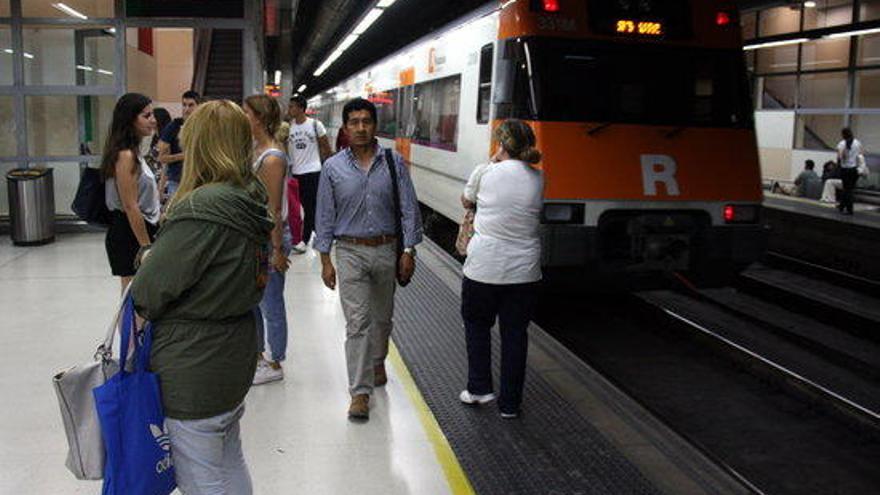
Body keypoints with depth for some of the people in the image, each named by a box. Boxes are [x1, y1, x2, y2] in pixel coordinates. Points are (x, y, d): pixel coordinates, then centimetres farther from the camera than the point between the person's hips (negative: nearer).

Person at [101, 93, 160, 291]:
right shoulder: (126, 156, -18)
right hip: (130, 234, -10)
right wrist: (146, 246, -21)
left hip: (140, 230, 10)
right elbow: (130, 207, -21)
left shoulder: (133, 152, 12)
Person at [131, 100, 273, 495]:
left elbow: (149, 289, -19)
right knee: (230, 463, 25)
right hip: (234, 354, 9)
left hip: (195, 368, -9)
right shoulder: (249, 199, 1)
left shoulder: (203, 210, -26)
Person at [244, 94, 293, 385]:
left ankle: (275, 365, 21)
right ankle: (257, 354, 37)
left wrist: (277, 250, -18)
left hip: (270, 238, -9)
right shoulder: (255, 149, 6)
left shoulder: (272, 158, -21)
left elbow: (274, 211, -21)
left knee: (271, 304, 5)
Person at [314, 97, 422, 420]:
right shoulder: (333, 168, -1)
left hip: (387, 250, 2)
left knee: (382, 317, 18)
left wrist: (408, 251, -5)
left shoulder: (393, 163, -1)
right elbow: (325, 217, 2)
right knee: (357, 322, -6)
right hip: (351, 252, -1)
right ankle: (360, 391, -1)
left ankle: (377, 363, 44)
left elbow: (409, 209, 0)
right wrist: (325, 260, -1)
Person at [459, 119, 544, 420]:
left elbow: (467, 202, 10)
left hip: (483, 267, -2)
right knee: (515, 333, 11)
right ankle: (509, 403, 17)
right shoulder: (537, 179, -2)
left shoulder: (485, 173, -8)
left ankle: (479, 387, 20)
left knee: (476, 323, 21)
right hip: (523, 271, 2)